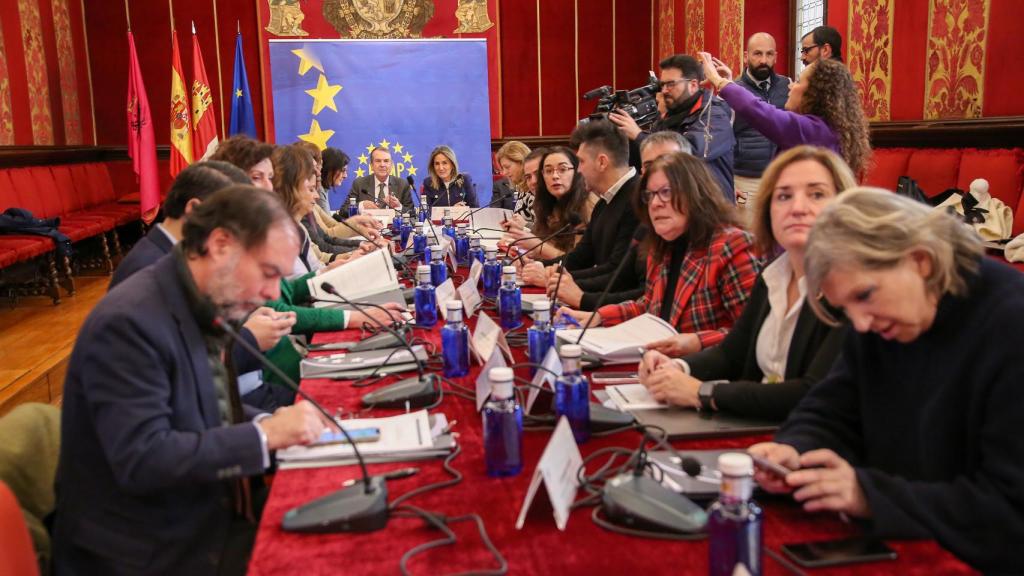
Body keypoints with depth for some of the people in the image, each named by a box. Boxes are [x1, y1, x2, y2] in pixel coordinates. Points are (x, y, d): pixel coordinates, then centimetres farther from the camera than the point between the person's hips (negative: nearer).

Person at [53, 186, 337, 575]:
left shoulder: (204, 306, 2)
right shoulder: (130, 322, -22)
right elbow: (142, 460, -26)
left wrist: (270, 423, -4)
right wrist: (265, 434, -22)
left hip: (203, 522, 7)